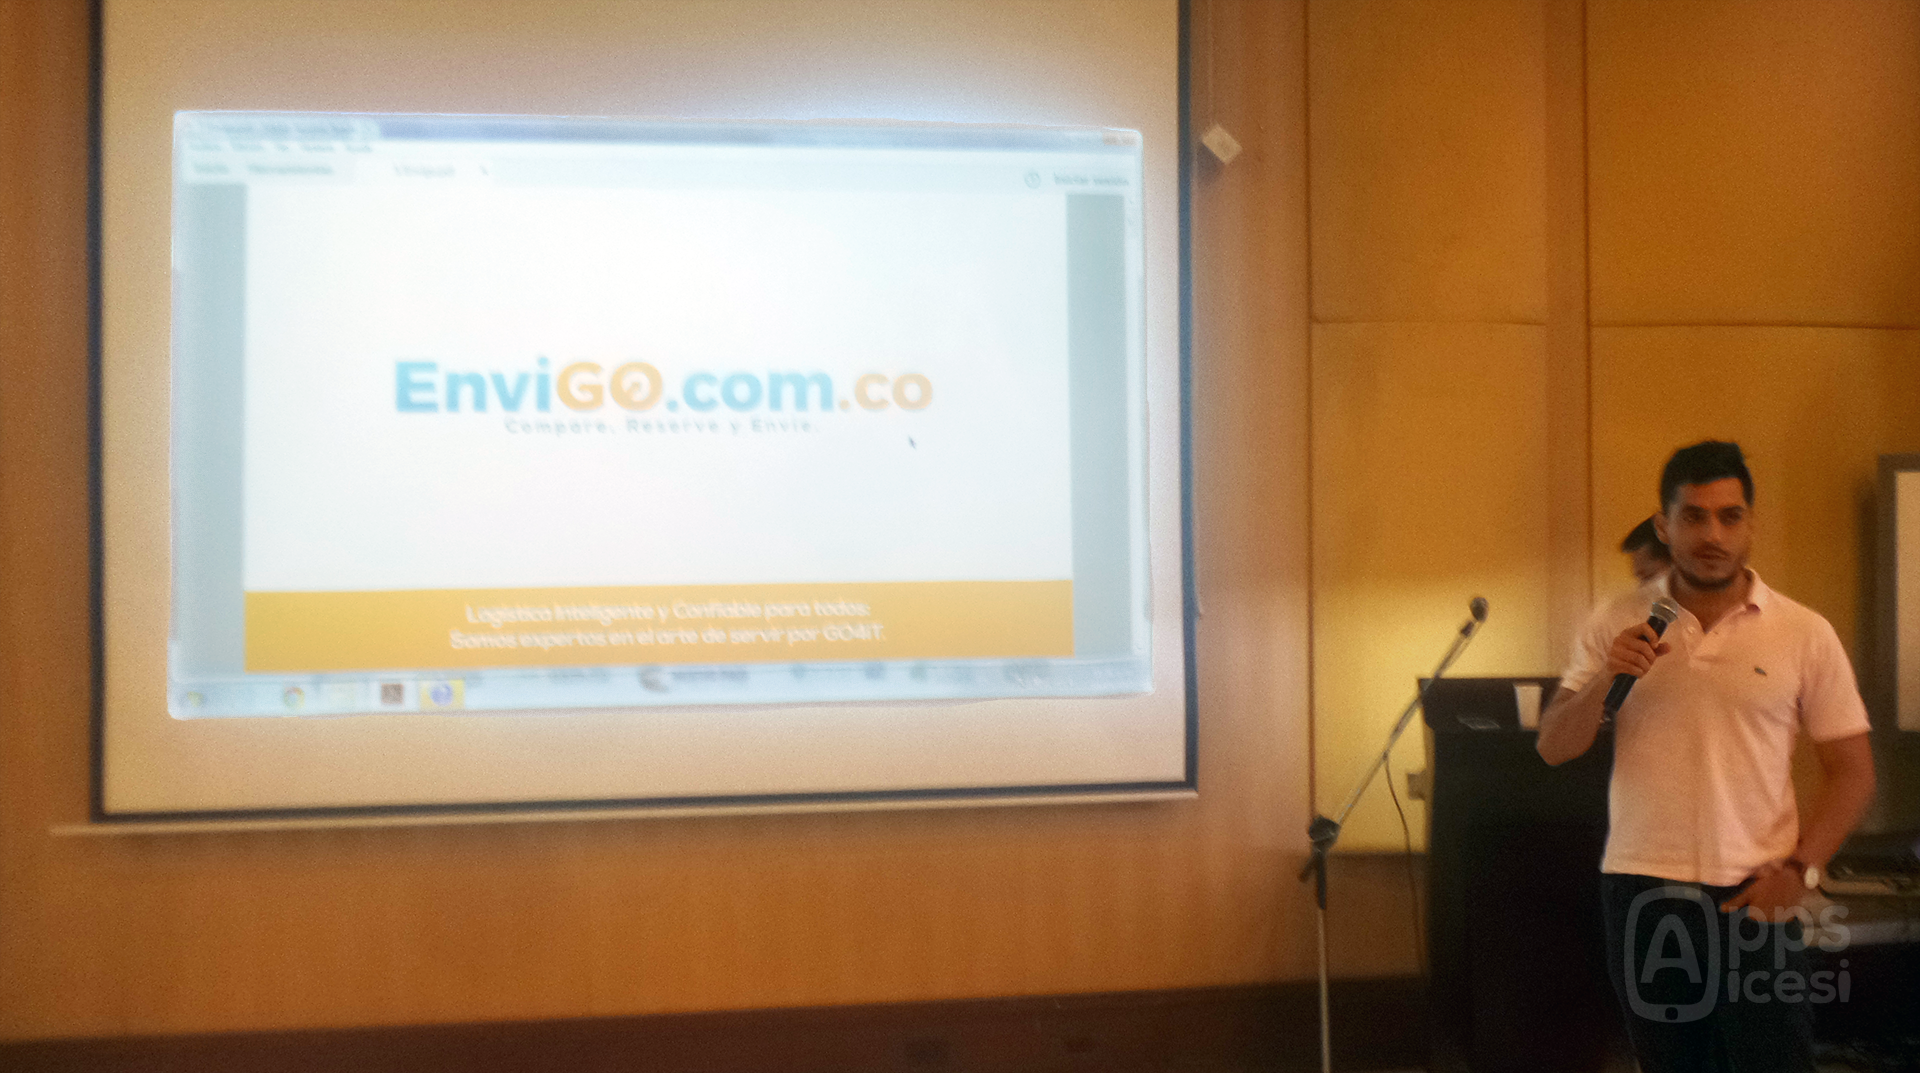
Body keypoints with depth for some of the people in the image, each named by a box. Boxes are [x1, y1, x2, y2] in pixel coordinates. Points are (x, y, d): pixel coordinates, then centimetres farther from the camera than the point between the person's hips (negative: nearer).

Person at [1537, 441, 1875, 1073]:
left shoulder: (1805, 634, 2)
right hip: (1642, 892, 1)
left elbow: (1852, 771, 4)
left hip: (1757, 894, -1)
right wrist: (1605, 681, -15)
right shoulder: (1616, 625, 5)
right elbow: (1553, 749, 3)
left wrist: (1799, 869, -8)